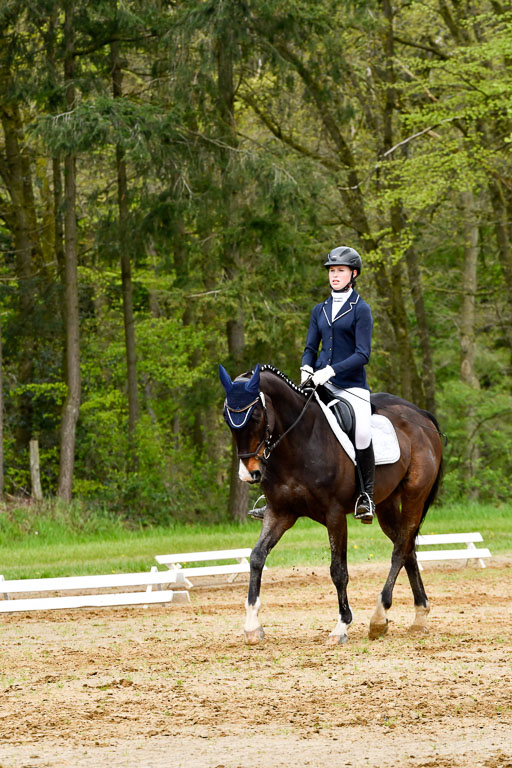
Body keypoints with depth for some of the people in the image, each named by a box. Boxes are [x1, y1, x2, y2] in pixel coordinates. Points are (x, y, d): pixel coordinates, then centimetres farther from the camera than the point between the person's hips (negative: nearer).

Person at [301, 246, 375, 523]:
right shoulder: (319, 310, 15)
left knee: (361, 431, -29)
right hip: (321, 384, 5)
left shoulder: (360, 310, -2)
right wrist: (306, 369, -4)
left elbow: (362, 354, -9)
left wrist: (330, 371, -20)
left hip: (352, 385, -5)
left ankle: (366, 496, -13)